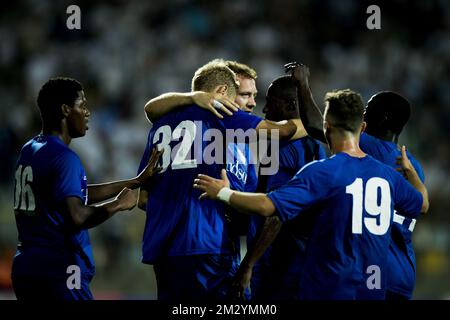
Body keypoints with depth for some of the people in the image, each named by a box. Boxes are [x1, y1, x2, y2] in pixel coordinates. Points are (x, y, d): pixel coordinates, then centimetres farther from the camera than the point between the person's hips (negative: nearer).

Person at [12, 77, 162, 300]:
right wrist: (118, 205, -6)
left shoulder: (29, 150, 16)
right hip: (58, 273, -9)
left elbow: (79, 194, 22)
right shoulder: (63, 157, -13)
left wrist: (136, 182, 23)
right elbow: (77, 216, -22)